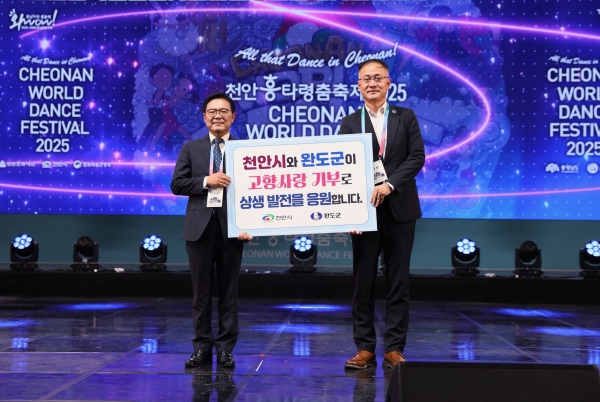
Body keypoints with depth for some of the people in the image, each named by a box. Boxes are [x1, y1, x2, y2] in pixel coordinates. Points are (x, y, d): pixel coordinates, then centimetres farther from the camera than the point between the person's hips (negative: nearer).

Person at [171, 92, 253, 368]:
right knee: (201, 292, 6)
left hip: (231, 227, -1)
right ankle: (202, 348, 15)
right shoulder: (191, 148, 10)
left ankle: (225, 349, 12)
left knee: (228, 291, 5)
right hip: (200, 227, 2)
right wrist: (206, 181, -12)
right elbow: (176, 184, 4)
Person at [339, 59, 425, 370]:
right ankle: (365, 348, 10)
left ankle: (394, 348, 10)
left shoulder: (406, 117, 8)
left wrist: (389, 184, -15)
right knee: (363, 281, 2)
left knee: (398, 281, 3)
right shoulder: (350, 123, 5)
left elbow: (417, 157, -2)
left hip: (399, 209, 1)